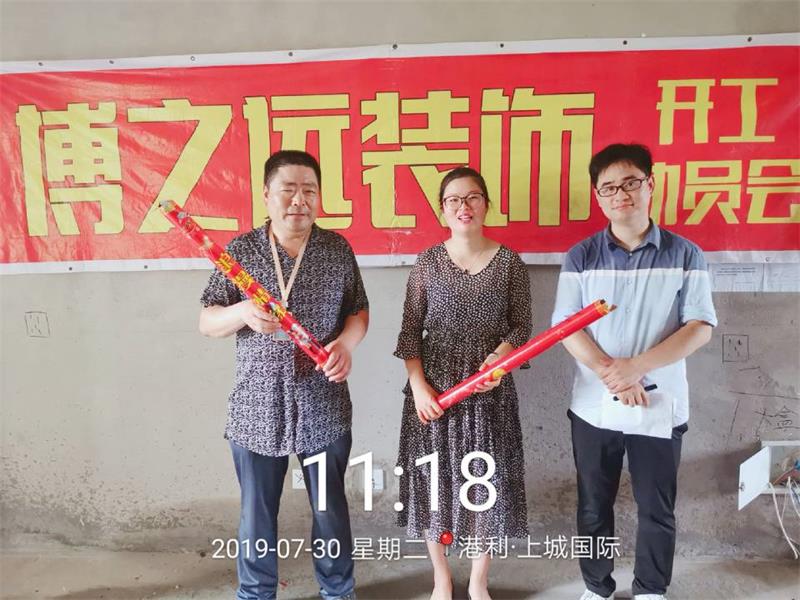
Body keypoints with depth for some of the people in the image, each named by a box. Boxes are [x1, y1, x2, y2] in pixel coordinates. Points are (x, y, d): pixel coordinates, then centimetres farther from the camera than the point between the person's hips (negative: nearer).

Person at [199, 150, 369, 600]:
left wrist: (346, 343, -15)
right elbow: (207, 323, -2)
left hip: (324, 406, 1)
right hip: (256, 408, 0)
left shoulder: (338, 249, 0)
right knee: (257, 514, 16)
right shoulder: (240, 250, -2)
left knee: (331, 510, 17)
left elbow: (359, 311, 7)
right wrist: (242, 312, -24)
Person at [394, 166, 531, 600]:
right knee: (433, 480, 8)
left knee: (486, 482, 8)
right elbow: (410, 329, 1)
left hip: (490, 388, 0)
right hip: (433, 388, 0)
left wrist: (499, 358, -16)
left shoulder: (509, 262, 0)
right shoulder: (427, 262, 1)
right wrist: (418, 386, -9)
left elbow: (521, 326, 3)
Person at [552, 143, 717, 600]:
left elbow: (701, 327, -8)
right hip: (594, 407, 1)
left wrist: (635, 366, -19)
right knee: (594, 507, 15)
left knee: (658, 510, 14)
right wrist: (609, 373, -18)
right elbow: (566, 327, -5)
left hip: (661, 407, 0)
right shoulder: (581, 257, -1)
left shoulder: (685, 255, -2)